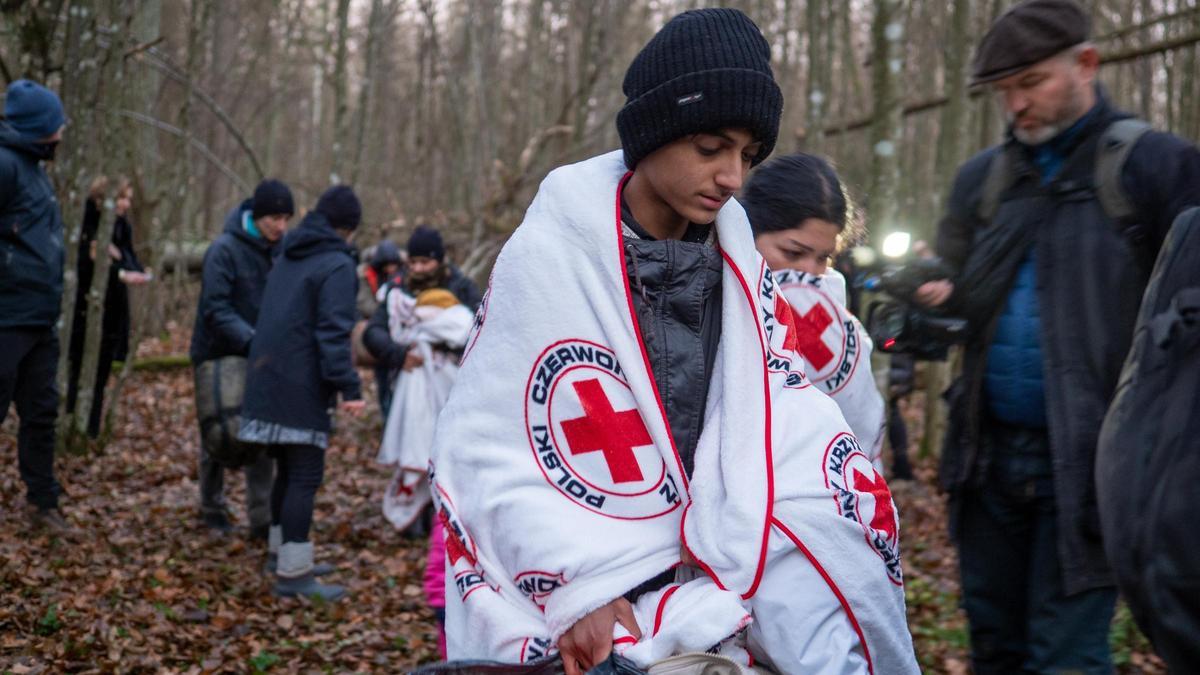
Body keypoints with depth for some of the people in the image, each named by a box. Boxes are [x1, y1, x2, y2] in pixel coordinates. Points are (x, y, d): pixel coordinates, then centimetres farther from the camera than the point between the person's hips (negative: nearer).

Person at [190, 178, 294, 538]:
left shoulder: (280, 250, 1)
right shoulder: (224, 249, -16)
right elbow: (216, 309, -21)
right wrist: (251, 339, -33)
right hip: (218, 356, -4)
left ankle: (261, 518, 5)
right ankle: (213, 510, 25)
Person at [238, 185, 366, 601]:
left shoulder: (288, 257, 15)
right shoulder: (337, 265, -11)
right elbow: (333, 332, -20)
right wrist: (349, 387, -22)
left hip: (268, 379, 9)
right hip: (302, 387, -9)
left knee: (288, 471, 19)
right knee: (305, 477, -6)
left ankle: (283, 553, 29)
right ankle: (293, 573, -6)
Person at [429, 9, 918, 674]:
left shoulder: (735, 258, 4)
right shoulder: (549, 254, -12)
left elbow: (786, 417, 3)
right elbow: (485, 450, -11)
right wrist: (581, 590, -19)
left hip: (715, 559, 5)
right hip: (581, 577, -4)